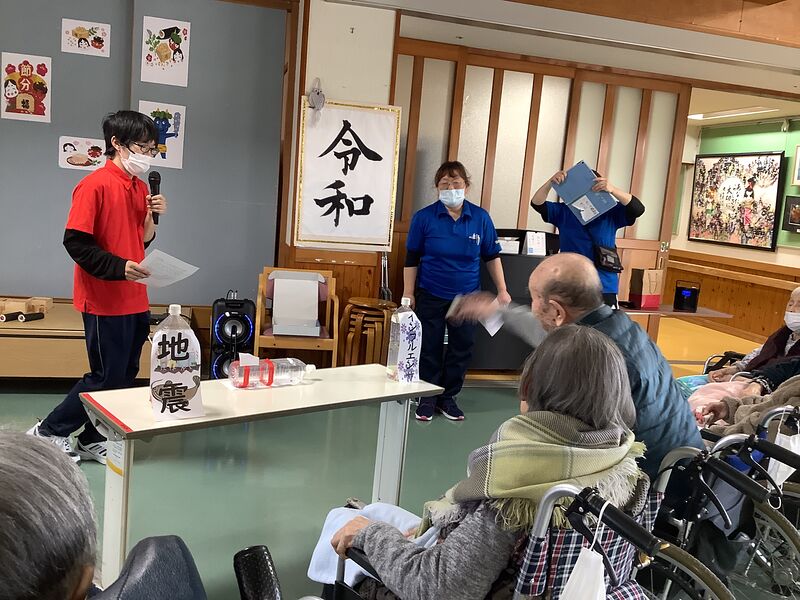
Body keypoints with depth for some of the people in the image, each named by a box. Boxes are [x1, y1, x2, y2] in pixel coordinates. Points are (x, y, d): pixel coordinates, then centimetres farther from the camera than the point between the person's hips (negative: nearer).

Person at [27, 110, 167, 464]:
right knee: (106, 377, -1)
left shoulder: (140, 187, 11)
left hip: (135, 300, 8)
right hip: (105, 300, -8)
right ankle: (49, 432, 18)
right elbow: (76, 243, -17)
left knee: (125, 375, 12)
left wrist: (152, 216, -1)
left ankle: (93, 441, 26)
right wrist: (118, 267, -25)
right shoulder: (95, 185, -13)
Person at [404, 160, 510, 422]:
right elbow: (411, 259, -2)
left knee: (462, 348, 8)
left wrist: (502, 290, 2)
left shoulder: (481, 218, -4)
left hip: (467, 297, 2)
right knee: (430, 348, 6)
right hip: (431, 296, -1)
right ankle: (427, 398, 20)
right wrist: (408, 294, -4)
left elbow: (492, 256, 5)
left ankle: (448, 397, 24)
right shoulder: (424, 217, -8)